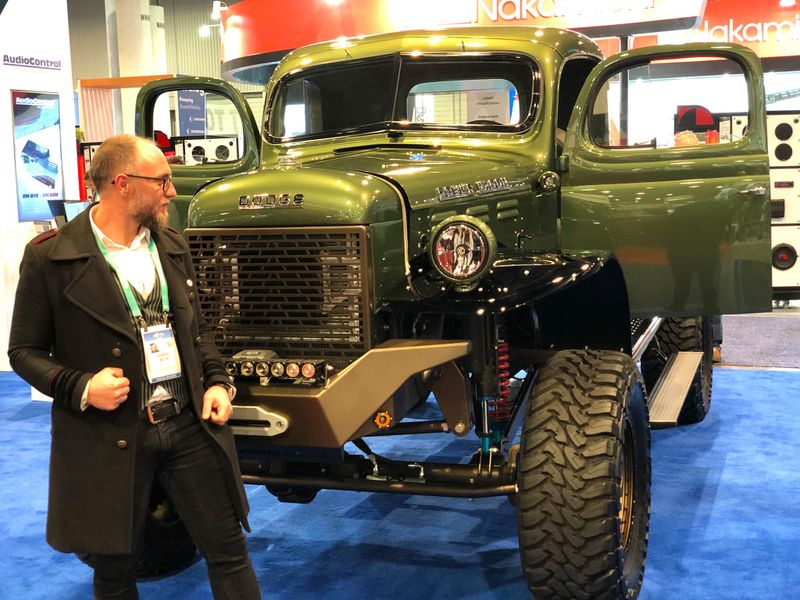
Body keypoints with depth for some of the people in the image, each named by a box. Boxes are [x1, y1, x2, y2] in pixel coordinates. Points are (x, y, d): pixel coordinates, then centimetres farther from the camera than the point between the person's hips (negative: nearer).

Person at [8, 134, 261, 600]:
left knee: (229, 550, 9)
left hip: (191, 426, 4)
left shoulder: (173, 247, 9)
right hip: (111, 439, -4)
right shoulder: (50, 257, -7)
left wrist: (217, 382, 1)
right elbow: (25, 350, -3)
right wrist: (80, 388, -19)